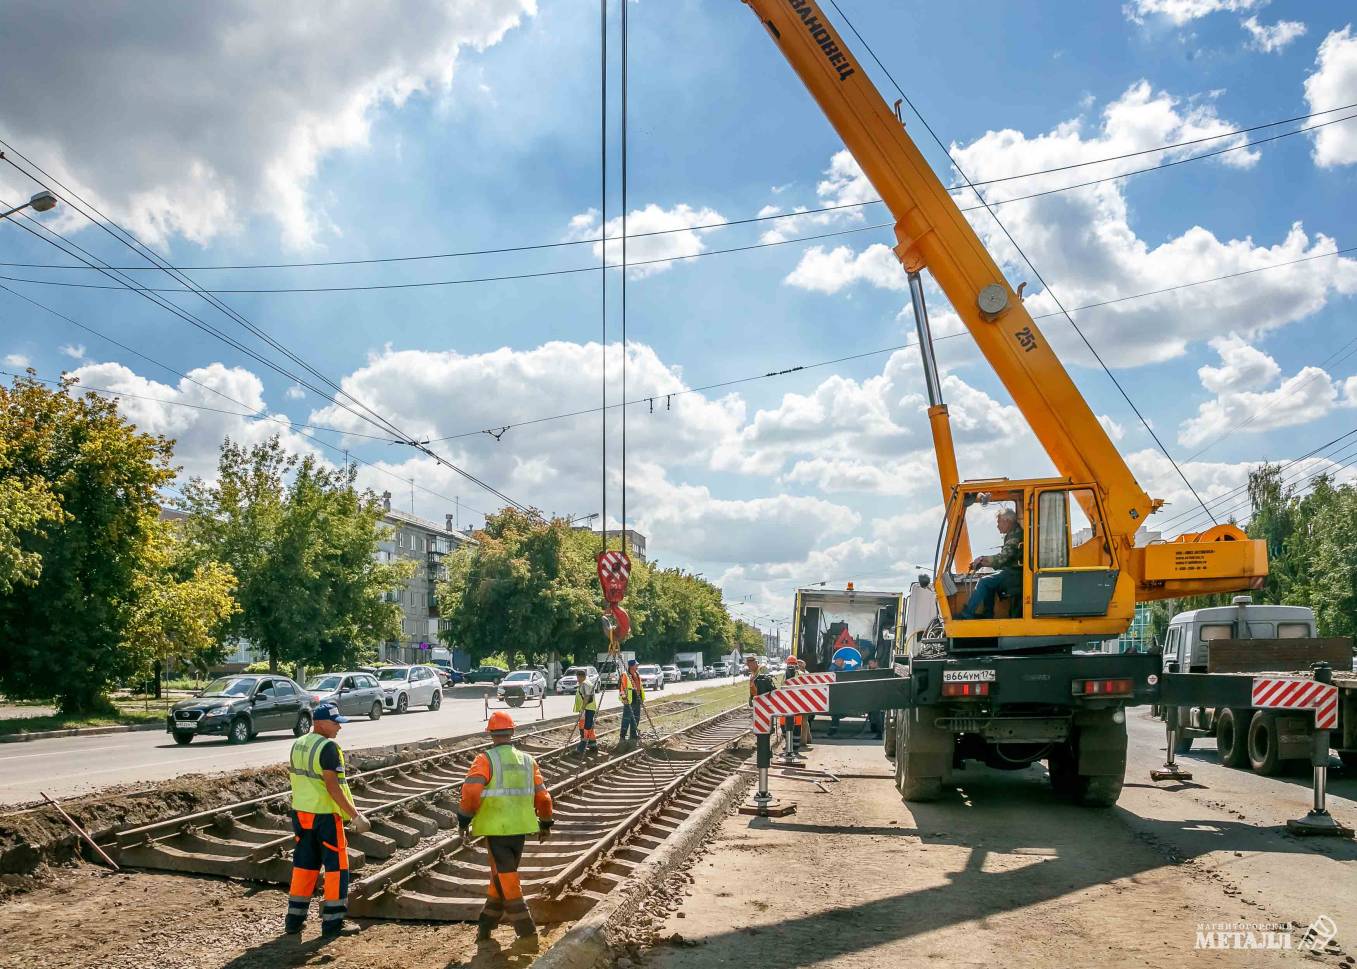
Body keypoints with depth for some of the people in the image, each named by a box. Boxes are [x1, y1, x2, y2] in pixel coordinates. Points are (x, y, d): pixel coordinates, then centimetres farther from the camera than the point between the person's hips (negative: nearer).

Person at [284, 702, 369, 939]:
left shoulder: (297, 745, 8)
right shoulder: (328, 747, -17)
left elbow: (294, 778, 14)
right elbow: (332, 786, -22)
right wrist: (355, 815, -19)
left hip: (301, 812, 8)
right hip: (325, 815, -8)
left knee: (304, 865, 17)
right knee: (336, 867, 4)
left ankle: (294, 920, 22)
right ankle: (332, 923, 6)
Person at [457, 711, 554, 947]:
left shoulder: (486, 759, -8)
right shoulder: (528, 761, 7)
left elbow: (471, 791, -20)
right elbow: (542, 796, 9)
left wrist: (463, 821, -10)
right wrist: (545, 824, 20)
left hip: (496, 829, -5)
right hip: (520, 828, 5)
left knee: (506, 880, 1)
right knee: (503, 877, 19)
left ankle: (527, 932, -1)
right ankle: (485, 926, 29)